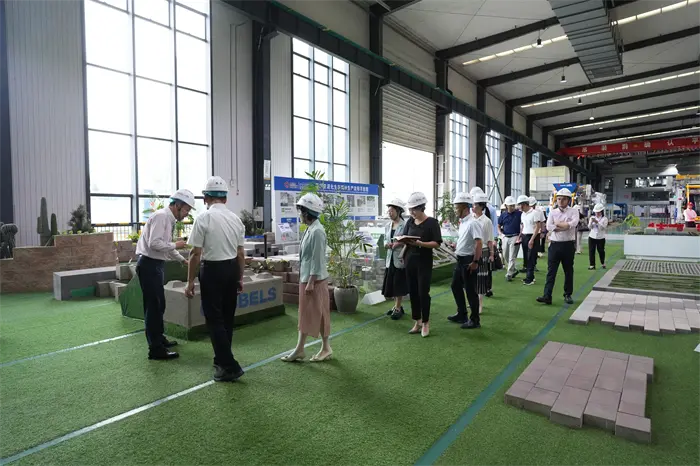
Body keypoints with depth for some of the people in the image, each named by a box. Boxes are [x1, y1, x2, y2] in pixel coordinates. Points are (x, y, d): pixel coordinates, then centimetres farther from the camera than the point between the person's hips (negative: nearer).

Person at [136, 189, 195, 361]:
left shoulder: (169, 219, 13)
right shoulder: (161, 216, -16)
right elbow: (154, 243, -26)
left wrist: (183, 260, 22)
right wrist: (175, 245, -14)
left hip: (156, 265, 10)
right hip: (149, 265, -10)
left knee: (158, 304, 19)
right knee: (153, 306, -4)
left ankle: (159, 339, 33)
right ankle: (156, 349, 3)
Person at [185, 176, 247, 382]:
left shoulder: (204, 218, -12)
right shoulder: (236, 218, 4)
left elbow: (196, 253, -13)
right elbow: (241, 253, 8)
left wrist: (190, 281, -5)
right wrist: (240, 278, 18)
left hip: (212, 270, -6)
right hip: (232, 269, 6)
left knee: (215, 320, 3)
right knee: (227, 317, 17)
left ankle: (230, 366, 5)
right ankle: (222, 360, 33)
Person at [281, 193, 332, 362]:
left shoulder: (317, 231, -20)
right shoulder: (310, 229, 10)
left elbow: (317, 259, -21)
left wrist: (311, 282, -20)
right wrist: (305, 280, 18)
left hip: (315, 279, -9)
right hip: (306, 278, 9)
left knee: (318, 314, 3)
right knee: (306, 314, 13)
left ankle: (325, 348, 18)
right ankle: (299, 349, 23)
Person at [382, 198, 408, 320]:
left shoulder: (405, 225, -11)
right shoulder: (387, 226, 11)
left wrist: (399, 244, -24)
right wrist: (386, 244, -5)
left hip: (400, 258, -6)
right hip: (390, 258, 7)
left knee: (398, 284, 1)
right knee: (391, 284, 11)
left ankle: (398, 309, 13)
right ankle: (397, 306, 27)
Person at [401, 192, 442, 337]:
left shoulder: (432, 222, -8)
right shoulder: (410, 222, 7)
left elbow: (437, 243, -12)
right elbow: (404, 238, 13)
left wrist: (420, 243, -24)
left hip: (424, 262, -5)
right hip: (410, 260, 5)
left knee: (423, 292, -3)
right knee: (412, 292, 9)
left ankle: (425, 323, 14)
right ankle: (417, 322, 21)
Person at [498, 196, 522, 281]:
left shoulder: (519, 214, -6)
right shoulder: (503, 215, 6)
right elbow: (499, 226, 17)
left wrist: (519, 236, -11)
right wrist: (501, 234, 1)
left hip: (515, 237, -5)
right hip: (505, 237, 5)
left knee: (512, 257, -5)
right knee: (506, 256, 12)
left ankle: (509, 274, -1)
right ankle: (514, 270, 31)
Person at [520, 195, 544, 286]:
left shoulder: (535, 213, -11)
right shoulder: (523, 214, 12)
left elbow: (538, 227, -13)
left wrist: (532, 239, -18)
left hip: (533, 237, -7)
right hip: (524, 236, 7)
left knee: (531, 258, -6)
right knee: (526, 257, 10)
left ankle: (530, 279, -2)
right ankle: (529, 276, 20)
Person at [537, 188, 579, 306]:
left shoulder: (573, 211, 2)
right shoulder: (553, 212, 7)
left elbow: (573, 223, -18)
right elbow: (548, 227, -9)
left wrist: (557, 224, -11)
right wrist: (565, 226, -12)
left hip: (568, 245, -1)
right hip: (555, 245, 1)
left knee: (568, 271, 11)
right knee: (551, 271, -2)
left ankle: (568, 295, 24)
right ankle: (547, 296, -4)